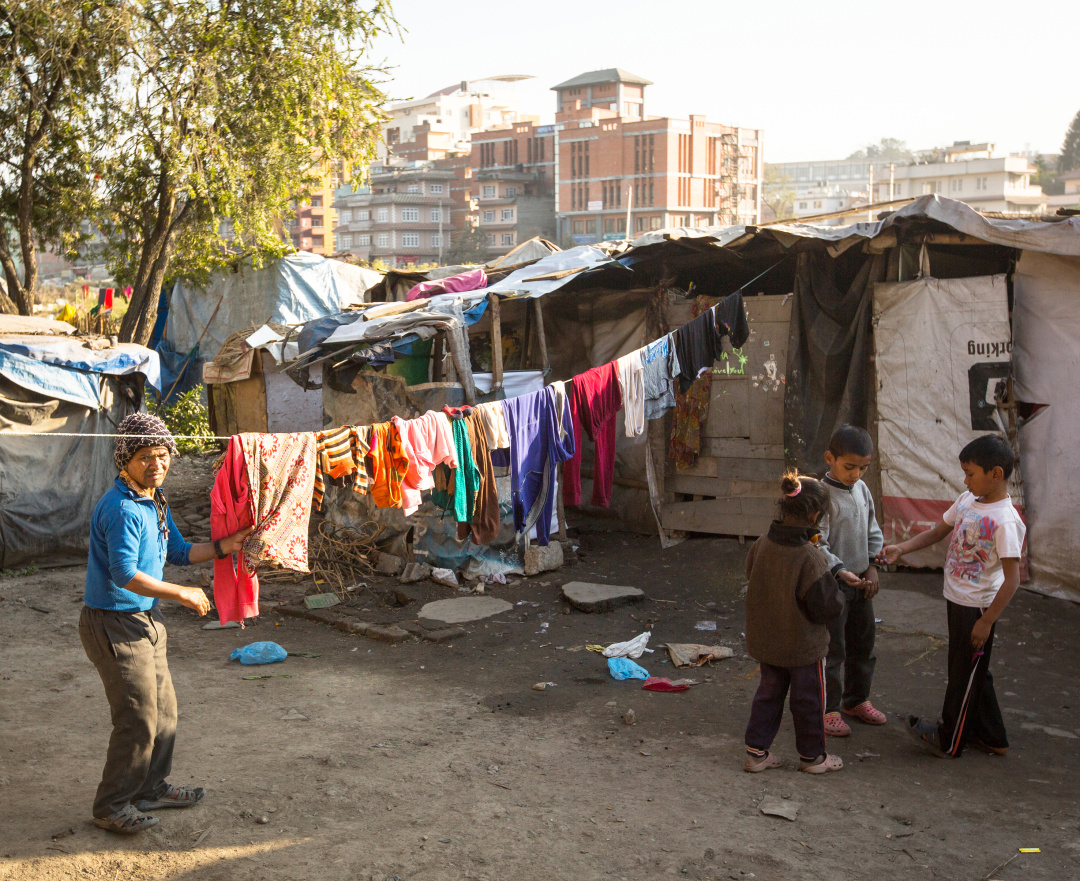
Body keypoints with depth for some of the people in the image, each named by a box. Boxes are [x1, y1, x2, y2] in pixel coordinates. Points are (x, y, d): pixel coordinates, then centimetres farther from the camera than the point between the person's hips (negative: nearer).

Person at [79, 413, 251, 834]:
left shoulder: (155, 501, 10)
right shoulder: (122, 508, -22)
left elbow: (178, 552, 18)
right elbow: (125, 575, -30)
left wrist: (225, 546, 6)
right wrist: (184, 594, -24)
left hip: (146, 621, 10)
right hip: (115, 625, -10)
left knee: (164, 710, 17)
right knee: (139, 718, -5)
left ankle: (151, 788, 32)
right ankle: (112, 806, 10)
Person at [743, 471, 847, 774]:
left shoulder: (761, 545, -9)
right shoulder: (811, 558, -28)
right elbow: (827, 608, -22)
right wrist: (835, 590, -2)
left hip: (765, 641, 6)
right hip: (804, 646, -5)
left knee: (768, 693, 21)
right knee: (808, 700, 13)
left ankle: (756, 752, 26)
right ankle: (812, 757, 29)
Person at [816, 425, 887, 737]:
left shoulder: (862, 489, 5)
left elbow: (873, 532, 15)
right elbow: (817, 544, -20)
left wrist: (872, 566, 5)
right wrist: (839, 571, -29)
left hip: (860, 582, 8)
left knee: (863, 642, 18)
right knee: (831, 650, 0)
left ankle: (857, 699, 34)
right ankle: (828, 709, 13)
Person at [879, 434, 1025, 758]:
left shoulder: (1005, 521, -23)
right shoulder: (968, 501, 2)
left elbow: (1012, 579, -23)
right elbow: (937, 532, 14)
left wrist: (986, 621, -22)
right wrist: (900, 548, 1)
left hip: (978, 606, -9)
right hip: (957, 599, 9)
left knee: (965, 674, 7)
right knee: (972, 671, 19)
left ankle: (949, 741, 22)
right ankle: (991, 737, 34)